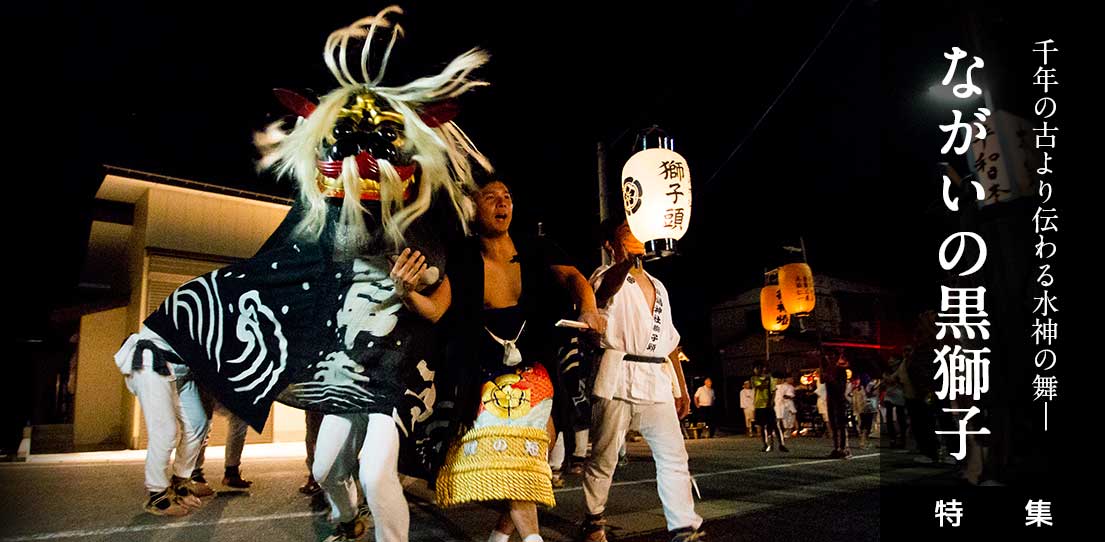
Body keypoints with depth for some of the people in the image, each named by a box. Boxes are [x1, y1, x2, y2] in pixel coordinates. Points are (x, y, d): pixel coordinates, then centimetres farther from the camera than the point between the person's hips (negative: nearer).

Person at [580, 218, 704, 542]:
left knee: (674, 457, 2)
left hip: (656, 381, 6)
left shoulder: (658, 287, 21)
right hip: (618, 378, -5)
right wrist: (629, 259, -45)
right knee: (604, 457, 0)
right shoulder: (609, 277, 1)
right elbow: (604, 290, -27)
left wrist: (682, 388, 16)